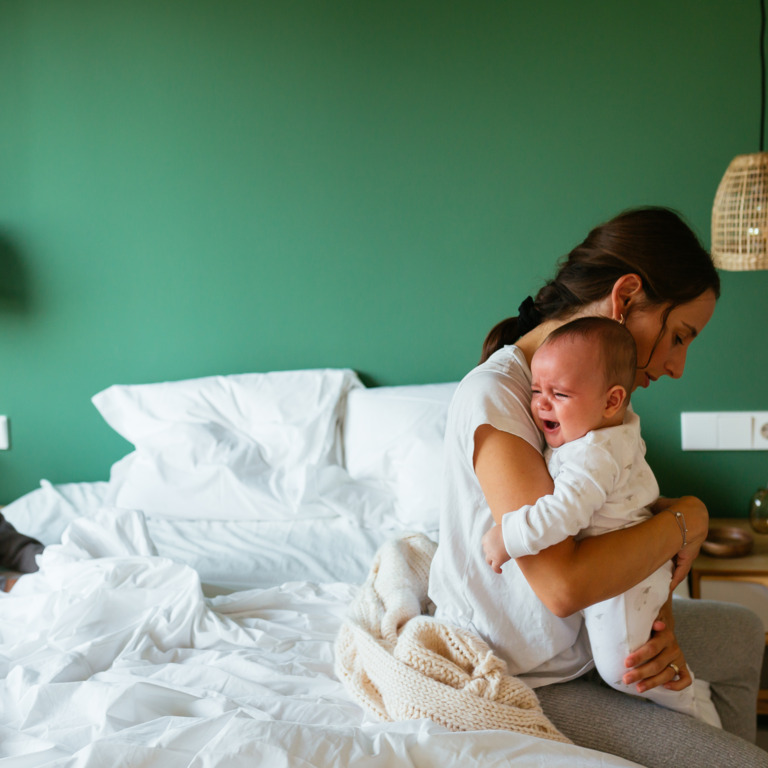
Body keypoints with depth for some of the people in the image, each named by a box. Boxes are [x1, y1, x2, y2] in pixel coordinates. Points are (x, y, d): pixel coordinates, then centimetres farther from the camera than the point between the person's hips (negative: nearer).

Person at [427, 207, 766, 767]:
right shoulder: (494, 395, -27)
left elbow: (619, 533, 6)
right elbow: (564, 583, -35)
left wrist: (659, 621, -13)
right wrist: (687, 518, -21)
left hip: (579, 637, 9)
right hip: (525, 682, -9)